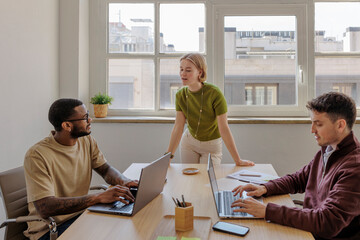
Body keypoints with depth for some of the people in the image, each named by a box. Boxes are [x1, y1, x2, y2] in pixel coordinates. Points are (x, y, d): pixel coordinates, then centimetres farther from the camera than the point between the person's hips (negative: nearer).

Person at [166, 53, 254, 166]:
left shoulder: (215, 94, -26)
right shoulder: (181, 95, -12)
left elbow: (224, 128, -26)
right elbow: (178, 127, -13)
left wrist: (238, 160, -24)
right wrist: (169, 156, -17)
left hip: (211, 145, -3)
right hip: (189, 141, 4)